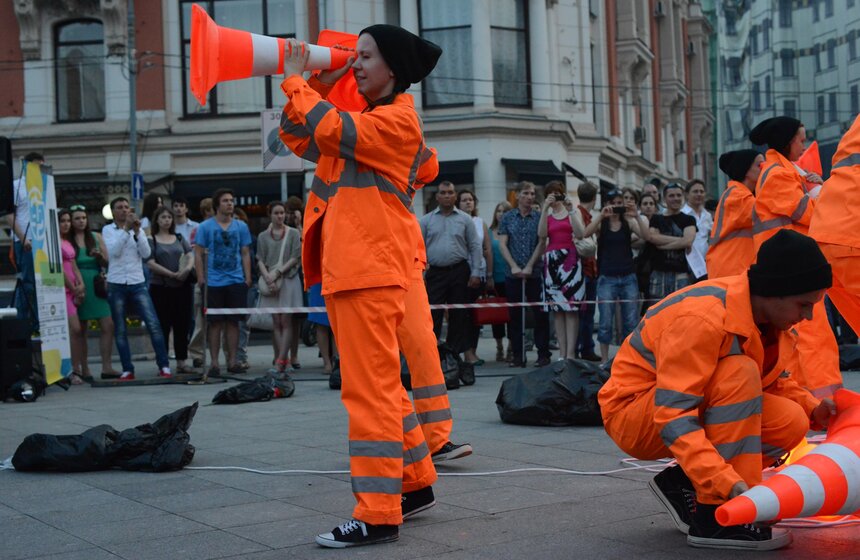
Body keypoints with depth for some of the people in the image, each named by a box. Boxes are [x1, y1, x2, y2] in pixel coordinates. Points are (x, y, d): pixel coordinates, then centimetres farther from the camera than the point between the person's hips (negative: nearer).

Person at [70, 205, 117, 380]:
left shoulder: (96, 237, 10)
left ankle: (106, 367, -3)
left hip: (97, 285, 3)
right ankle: (84, 370, 9)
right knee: (80, 330, 2)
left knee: (108, 326, -7)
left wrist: (100, 256, -10)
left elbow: (107, 264, 11)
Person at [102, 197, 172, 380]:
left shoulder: (138, 229, 10)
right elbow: (113, 251, -13)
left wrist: (137, 231, -12)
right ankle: (127, 370, 8)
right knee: (120, 330, 2)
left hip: (138, 283, 1)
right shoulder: (108, 230, 5)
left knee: (154, 324, -9)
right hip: (116, 284, -1)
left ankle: (164, 366, -5)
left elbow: (146, 253, -3)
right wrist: (125, 229, -16)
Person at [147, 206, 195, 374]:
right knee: (163, 326, -2)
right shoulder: (151, 240, 1)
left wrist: (187, 268, -16)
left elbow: (190, 256, 7)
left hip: (182, 286, 4)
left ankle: (181, 362, 11)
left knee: (182, 325, 4)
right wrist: (173, 274, -16)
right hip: (160, 287, -4)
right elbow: (151, 263, -9)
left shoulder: (180, 238, 14)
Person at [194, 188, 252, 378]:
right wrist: (201, 279, -5)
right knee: (215, 323, 0)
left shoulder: (241, 226, 9)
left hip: (236, 281, 2)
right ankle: (214, 363, 5)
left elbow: (245, 254, 10)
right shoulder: (205, 227, 3)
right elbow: (198, 254, 2)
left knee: (233, 322, 4)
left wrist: (248, 277, 2)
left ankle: (232, 361, 11)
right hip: (214, 282, -2)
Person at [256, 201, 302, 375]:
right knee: (276, 322, -1)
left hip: (289, 280, -2)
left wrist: (278, 272, -10)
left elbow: (295, 258, 0)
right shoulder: (263, 236, 12)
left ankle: (281, 359, -13)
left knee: (286, 320, -9)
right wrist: (267, 277, -11)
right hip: (270, 282, 2)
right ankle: (284, 360, 2)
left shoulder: (293, 233, 7)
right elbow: (260, 260, 6)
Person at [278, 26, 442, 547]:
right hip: (349, 267, 10)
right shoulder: (365, 119, 20)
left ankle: (378, 515, -7)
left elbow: (330, 129, -22)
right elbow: (298, 137, 21)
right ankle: (416, 482, 27)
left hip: (373, 268, -10)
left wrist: (296, 80, -8)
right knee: (380, 384, 15)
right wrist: (318, 85, 10)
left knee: (370, 389, -10)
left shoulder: (397, 119, -8)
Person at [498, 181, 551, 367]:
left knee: (540, 314, -1)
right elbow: (502, 244, 3)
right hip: (513, 274, 1)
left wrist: (529, 267, -10)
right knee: (515, 315, 4)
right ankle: (518, 355, 10)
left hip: (536, 273, -1)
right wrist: (514, 266, -8)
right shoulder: (508, 218, 8)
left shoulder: (539, 217, 4)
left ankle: (543, 354, 6)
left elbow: (541, 243, -1)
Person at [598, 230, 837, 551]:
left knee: (791, 422, -11)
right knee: (738, 374, -31)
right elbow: (672, 413, -35)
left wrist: (812, 409, -6)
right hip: (634, 417, -8)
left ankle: (684, 484, 4)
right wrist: (723, 480, -42)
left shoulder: (769, 314, -3)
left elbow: (774, 380, 13)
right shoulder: (702, 318, -30)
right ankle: (715, 518, -26)